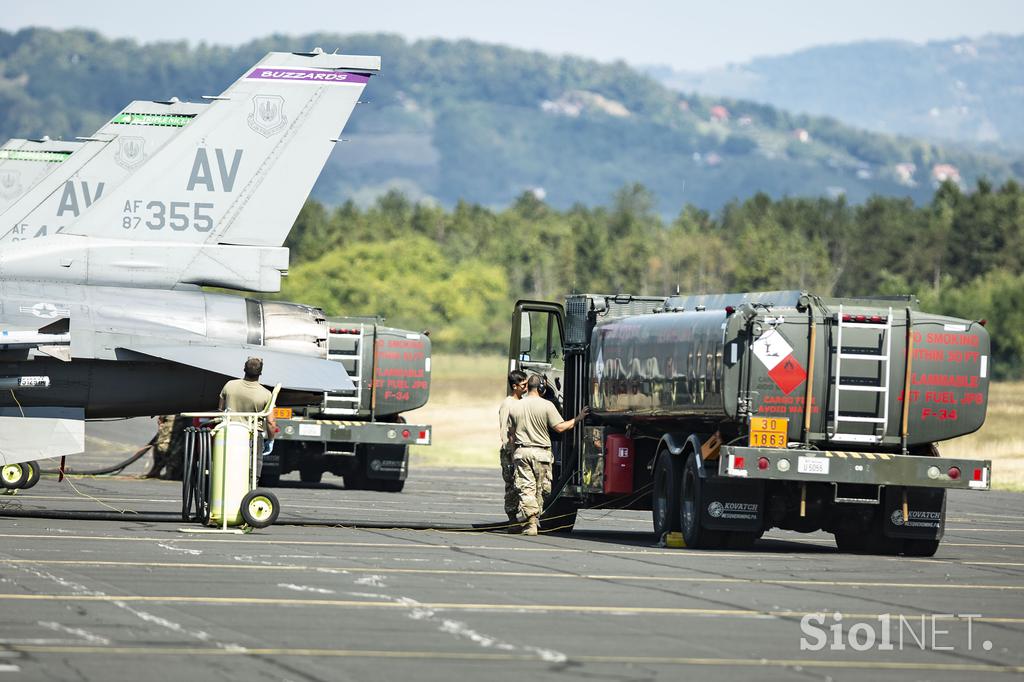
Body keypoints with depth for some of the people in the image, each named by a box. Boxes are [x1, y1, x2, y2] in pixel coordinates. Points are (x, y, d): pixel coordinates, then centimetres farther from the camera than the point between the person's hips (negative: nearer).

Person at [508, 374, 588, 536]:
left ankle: (530, 523, -13)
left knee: (526, 489, -1)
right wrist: (578, 419, 2)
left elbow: (512, 434, 10)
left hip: (521, 451, 2)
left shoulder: (515, 407, 5)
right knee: (539, 490, 9)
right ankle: (534, 521, 14)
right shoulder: (547, 406, -7)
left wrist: (513, 455, 19)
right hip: (541, 452, -2)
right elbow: (559, 428, -9)